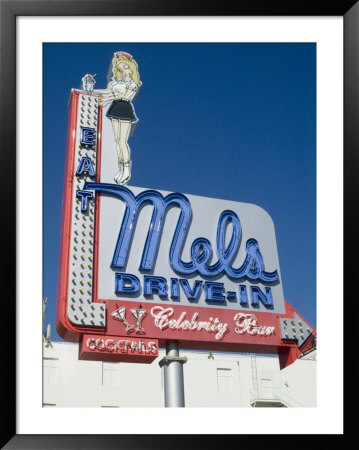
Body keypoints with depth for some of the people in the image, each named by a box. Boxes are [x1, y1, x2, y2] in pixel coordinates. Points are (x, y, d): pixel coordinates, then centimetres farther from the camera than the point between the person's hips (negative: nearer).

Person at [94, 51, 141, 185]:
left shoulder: (133, 83, -3)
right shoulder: (117, 81, 17)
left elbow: (123, 95, -13)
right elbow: (108, 91, 23)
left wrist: (107, 99, -19)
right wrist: (92, 90, 22)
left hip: (126, 110, -7)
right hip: (116, 109, 7)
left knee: (122, 141, -11)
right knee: (117, 140, 5)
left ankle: (127, 170, -7)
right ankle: (121, 168, 10)